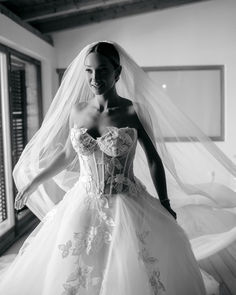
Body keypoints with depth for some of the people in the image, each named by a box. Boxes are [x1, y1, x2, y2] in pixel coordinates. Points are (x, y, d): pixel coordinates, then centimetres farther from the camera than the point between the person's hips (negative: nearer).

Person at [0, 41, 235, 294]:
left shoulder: (133, 111, -10)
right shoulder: (77, 110, 0)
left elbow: (154, 159, -2)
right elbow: (67, 155, 13)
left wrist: (165, 203, 2)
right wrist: (33, 183, 19)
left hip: (127, 206, -3)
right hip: (83, 205, 3)